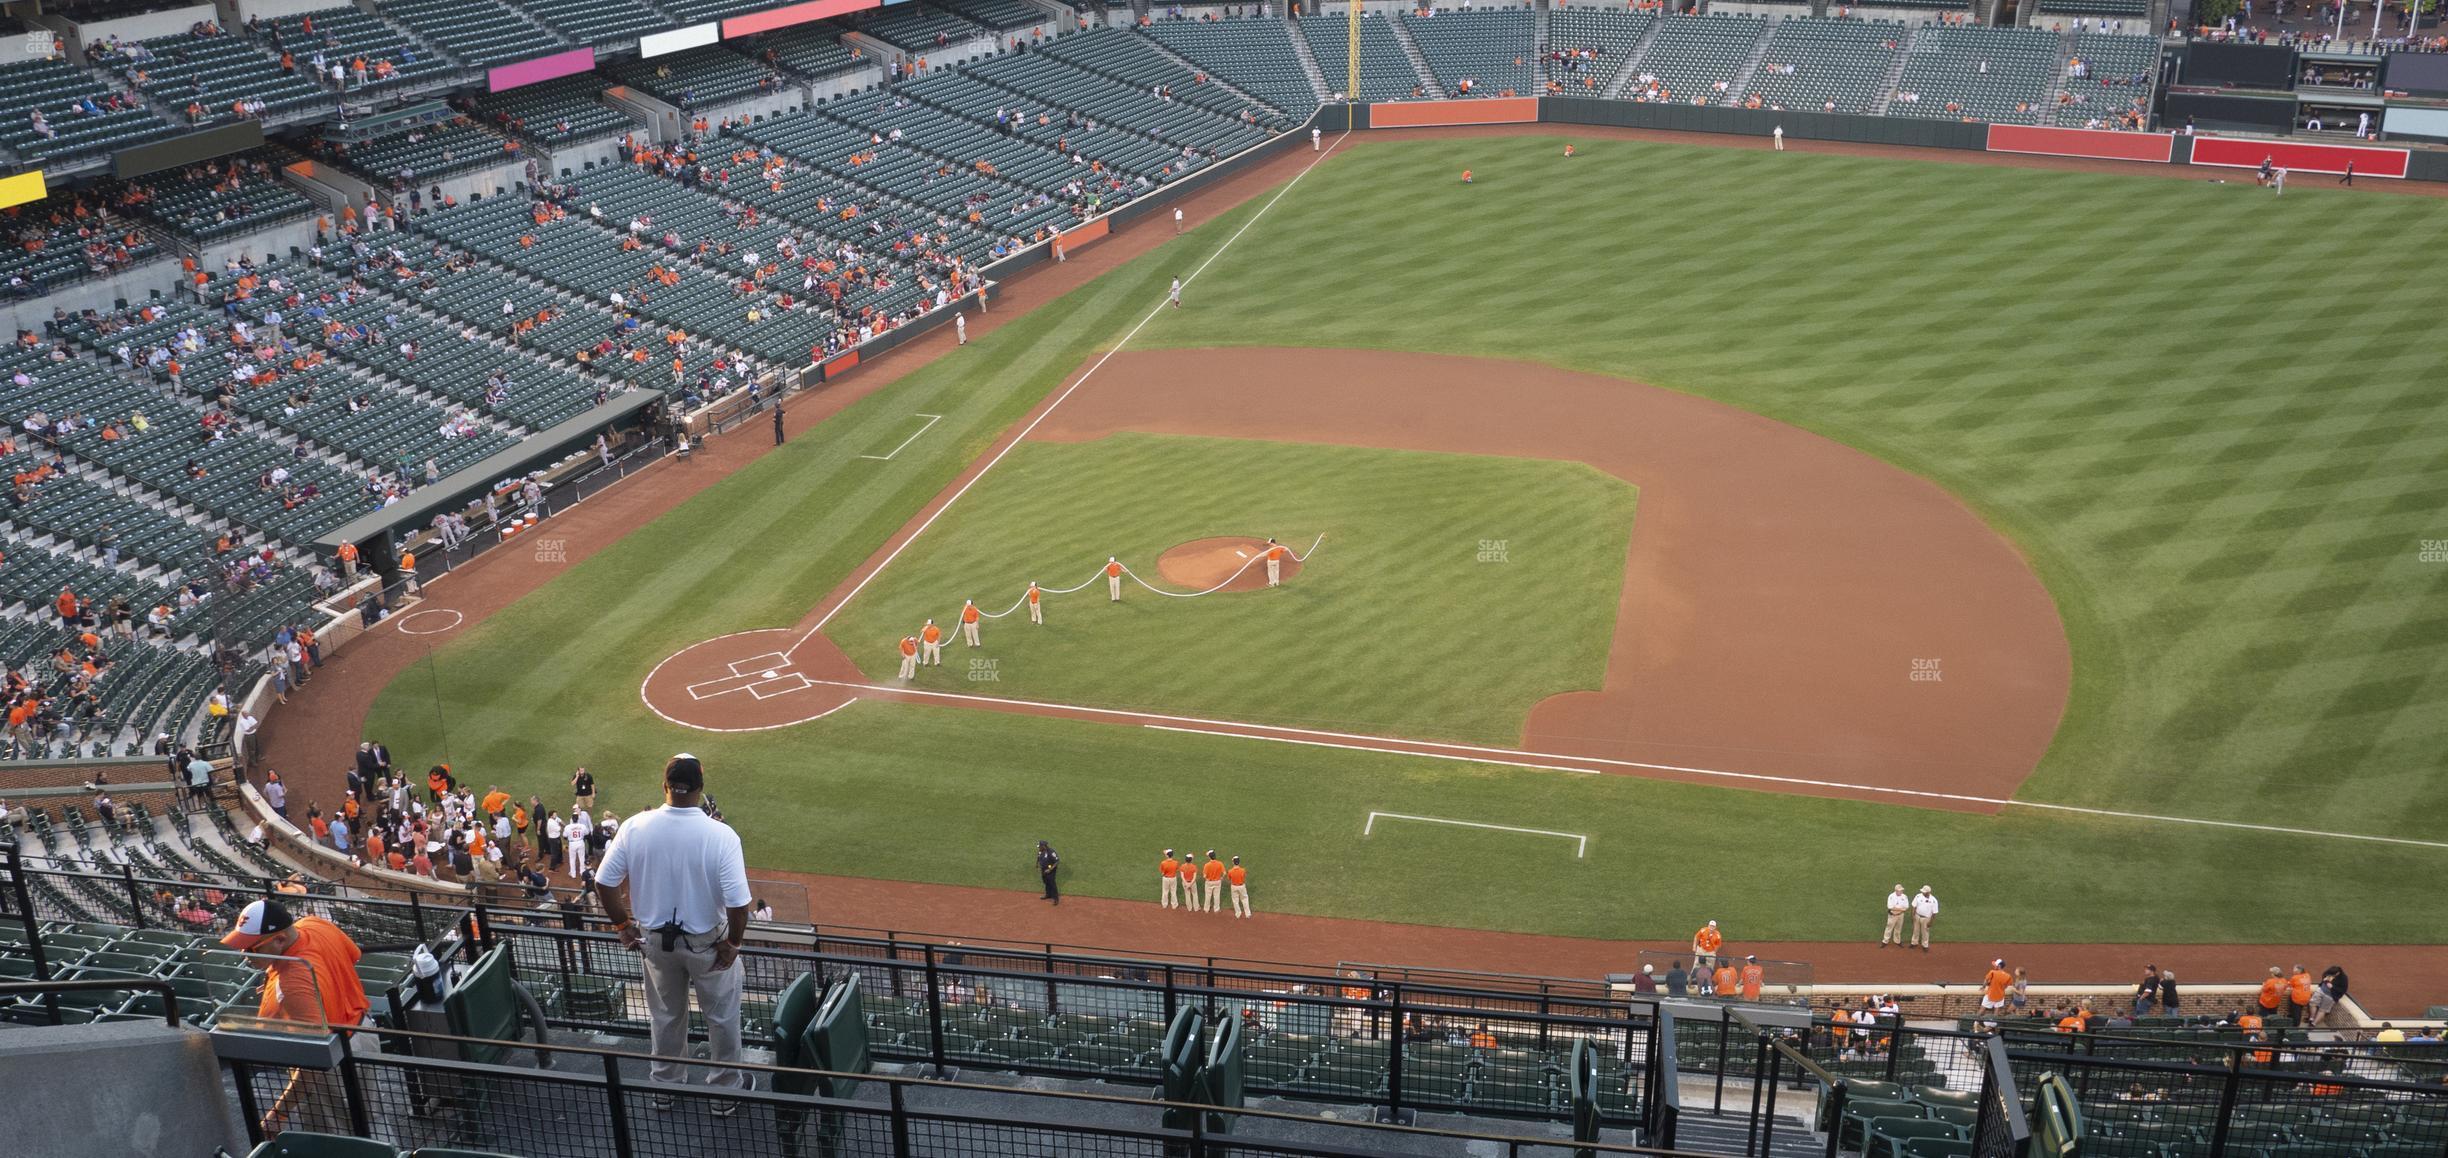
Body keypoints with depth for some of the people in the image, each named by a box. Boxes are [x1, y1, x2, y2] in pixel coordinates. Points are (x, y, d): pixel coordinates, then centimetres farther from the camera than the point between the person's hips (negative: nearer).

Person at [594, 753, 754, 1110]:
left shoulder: (635, 827, -16)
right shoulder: (720, 835, -26)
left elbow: (604, 883, -8)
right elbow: (738, 903, -26)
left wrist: (623, 924, 7)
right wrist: (733, 943, -9)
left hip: (656, 940, 3)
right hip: (708, 943, -3)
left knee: (666, 1015, 26)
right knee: (722, 1017, 19)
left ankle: (665, 1086, 43)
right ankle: (726, 1089, 34)